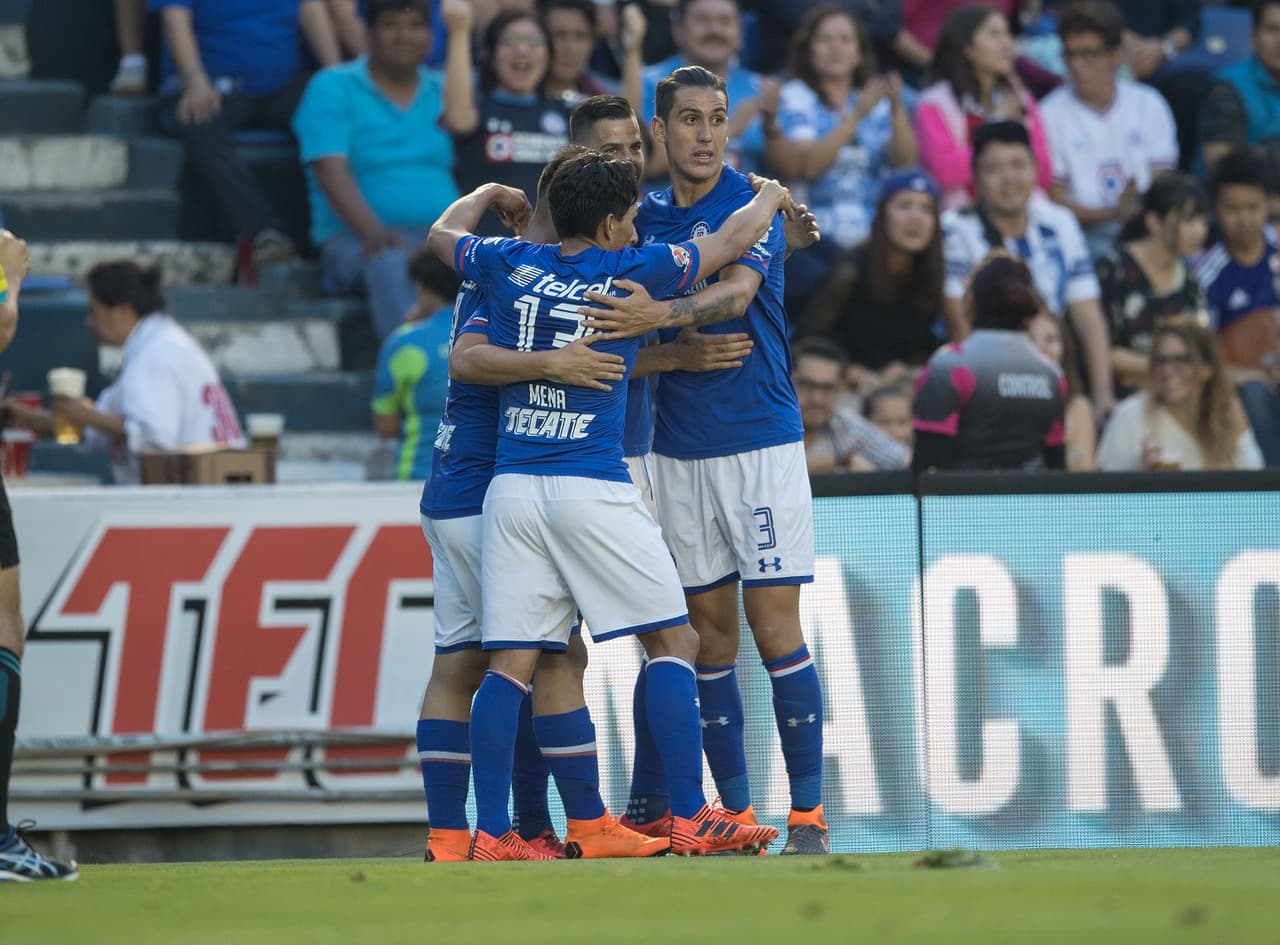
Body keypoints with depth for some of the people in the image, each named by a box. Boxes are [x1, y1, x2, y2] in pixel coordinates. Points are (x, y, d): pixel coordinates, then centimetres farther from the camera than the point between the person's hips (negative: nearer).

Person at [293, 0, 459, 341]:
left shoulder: (444, 92, 21)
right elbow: (331, 173, -7)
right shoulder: (333, 88, 6)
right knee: (390, 264, -40)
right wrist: (373, 231, -24)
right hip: (355, 238, -4)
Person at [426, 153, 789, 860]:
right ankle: (689, 820, -5)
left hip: (511, 485, 5)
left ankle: (489, 834, -3)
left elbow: (442, 233, 31)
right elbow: (734, 239, 13)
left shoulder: (509, 265, 9)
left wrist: (489, 194, 50)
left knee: (511, 663, 3)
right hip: (593, 486, -5)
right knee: (673, 642, 2)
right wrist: (771, 195, 33)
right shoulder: (629, 273, -1)